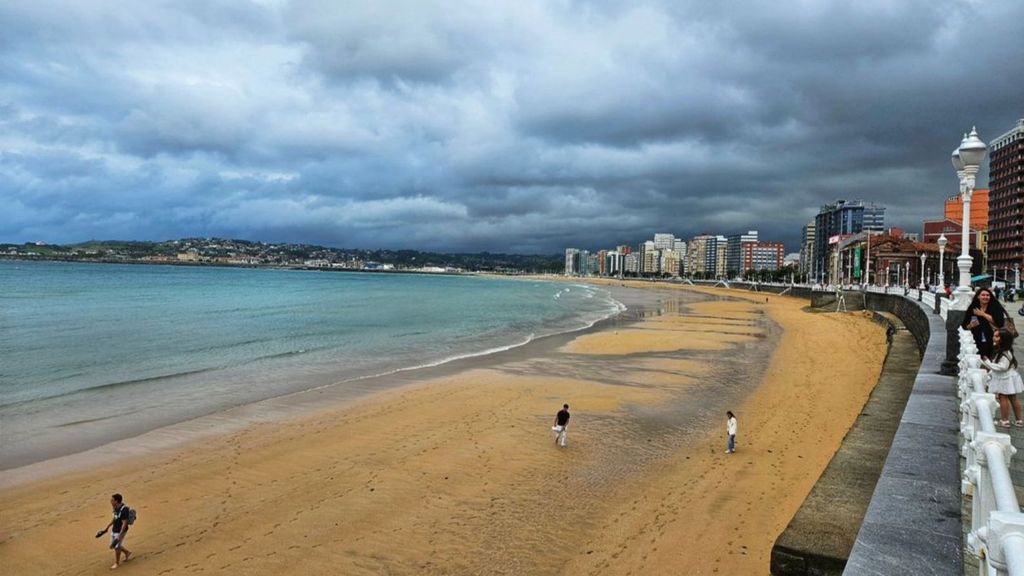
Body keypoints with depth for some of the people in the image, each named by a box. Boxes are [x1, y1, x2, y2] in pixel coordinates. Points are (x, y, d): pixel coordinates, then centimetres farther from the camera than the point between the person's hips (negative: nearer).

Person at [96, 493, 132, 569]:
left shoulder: (124, 510, -28)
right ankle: (127, 552, 39)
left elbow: (124, 523, -26)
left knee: (116, 547, 5)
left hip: (120, 532, -9)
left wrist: (120, 535, -26)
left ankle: (117, 563, 26)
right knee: (114, 545, 18)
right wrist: (107, 527, 21)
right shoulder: (116, 508, 0)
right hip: (114, 530, 9)